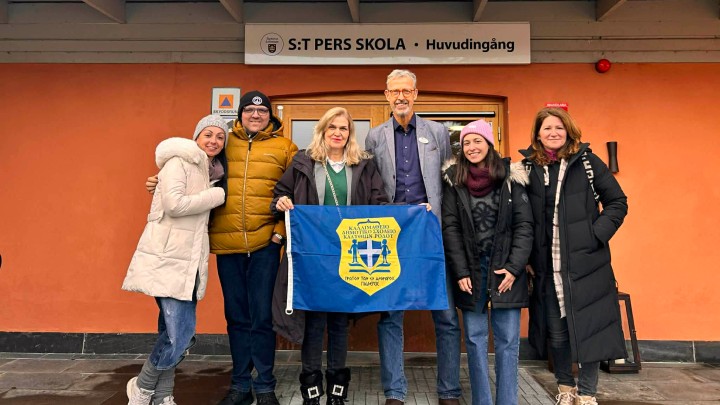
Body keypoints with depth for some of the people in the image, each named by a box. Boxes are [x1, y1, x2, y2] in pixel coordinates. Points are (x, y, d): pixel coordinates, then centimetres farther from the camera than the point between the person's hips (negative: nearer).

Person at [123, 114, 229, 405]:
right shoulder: (179, 161, -8)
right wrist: (218, 195, -11)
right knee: (180, 334, -10)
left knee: (174, 334, 12)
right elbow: (175, 204, -21)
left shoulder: (208, 171, 18)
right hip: (168, 259, -9)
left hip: (189, 261, 9)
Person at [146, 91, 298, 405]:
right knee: (236, 317, 11)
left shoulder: (283, 147, 5)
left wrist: (282, 229, -6)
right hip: (227, 243, 2)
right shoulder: (224, 143, 11)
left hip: (265, 243, -2)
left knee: (262, 317, 2)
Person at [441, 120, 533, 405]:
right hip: (470, 269, 1)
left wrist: (513, 268, -9)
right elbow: (450, 228, 0)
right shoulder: (454, 179, 4)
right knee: (475, 338, 5)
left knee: (507, 339, 3)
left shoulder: (511, 178, 1)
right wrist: (461, 272, -6)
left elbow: (524, 226, -1)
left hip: (506, 268, -1)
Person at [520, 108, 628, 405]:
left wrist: (596, 235, -9)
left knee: (588, 328, 5)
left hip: (586, 264, -1)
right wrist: (525, 255, 1)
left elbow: (617, 202, 3)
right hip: (546, 267, 1)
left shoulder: (587, 162, -1)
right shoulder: (528, 167, 3)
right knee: (556, 332, 10)